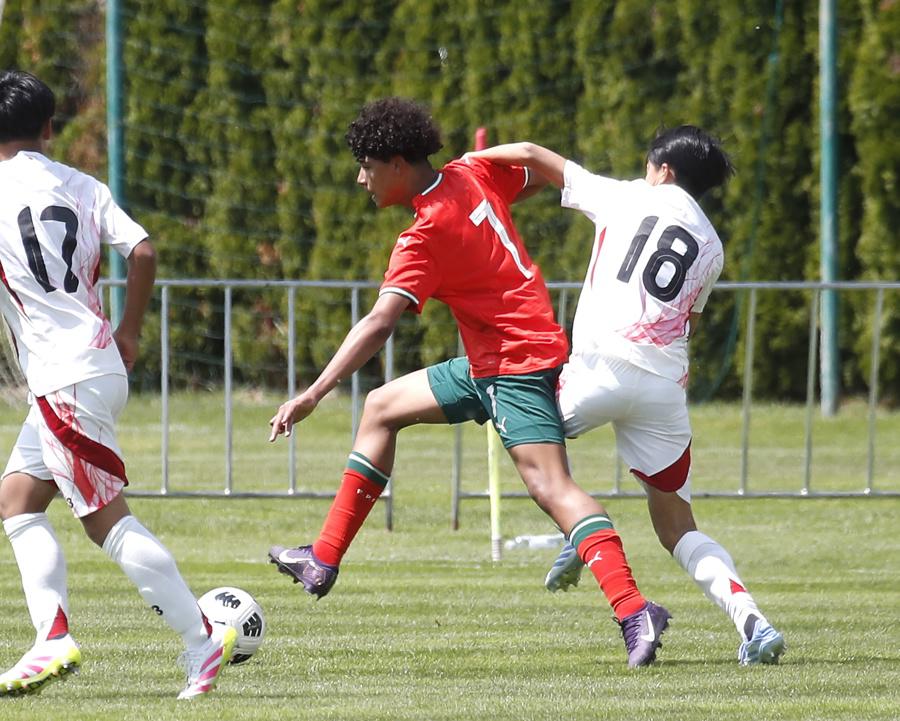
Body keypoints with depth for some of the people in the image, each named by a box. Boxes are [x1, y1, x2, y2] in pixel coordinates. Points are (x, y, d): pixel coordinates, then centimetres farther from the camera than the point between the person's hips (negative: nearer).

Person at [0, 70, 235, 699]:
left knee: (107, 518, -4)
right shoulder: (84, 188, 8)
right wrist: (129, 333, 11)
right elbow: (142, 252, 0)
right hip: (99, 362, 7)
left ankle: (202, 639, -6)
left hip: (65, 381, -7)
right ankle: (54, 641, 4)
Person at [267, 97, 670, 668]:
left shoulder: (424, 239, -20)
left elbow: (379, 325, -29)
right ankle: (324, 562, 22)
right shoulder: (472, 175, 3)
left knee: (551, 486, -22)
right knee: (382, 408, 18)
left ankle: (635, 613, -33)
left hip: (515, 366, -11)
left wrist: (313, 396, -31)